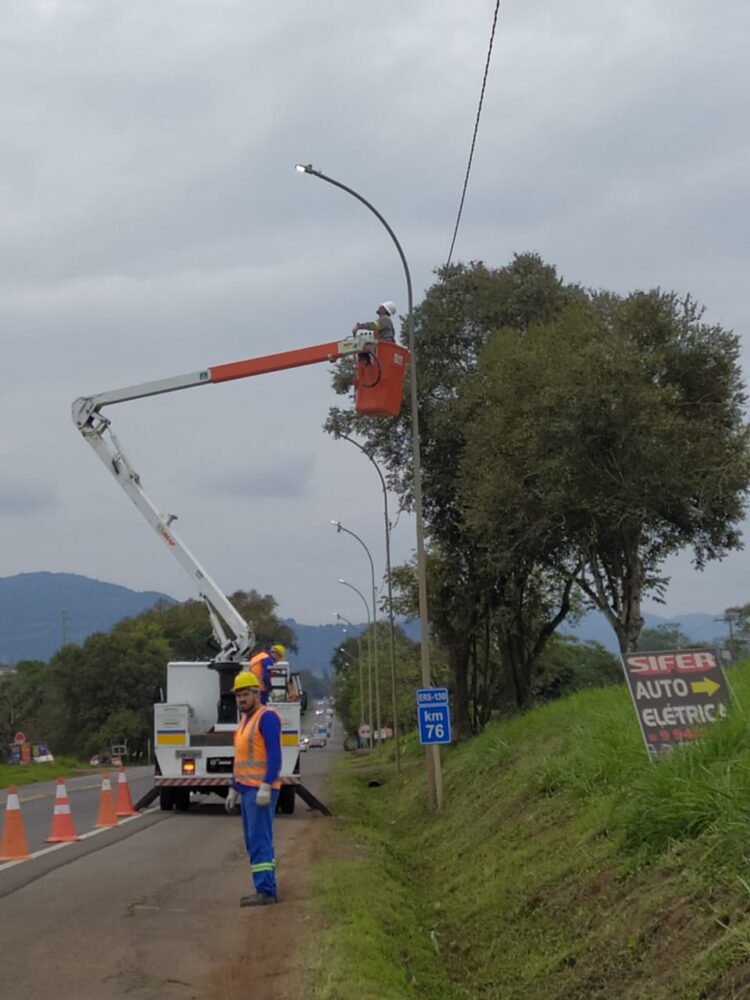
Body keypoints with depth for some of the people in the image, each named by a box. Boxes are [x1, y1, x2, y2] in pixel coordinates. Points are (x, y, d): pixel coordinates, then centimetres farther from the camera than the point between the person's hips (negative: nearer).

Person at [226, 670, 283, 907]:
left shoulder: (267, 717, -13)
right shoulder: (245, 721, 17)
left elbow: (275, 754, -20)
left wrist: (265, 787, -26)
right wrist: (233, 791, 19)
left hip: (261, 790, -10)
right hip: (248, 789, 10)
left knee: (259, 841, -11)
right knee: (255, 842, 10)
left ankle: (265, 891, -9)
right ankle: (266, 890, 14)